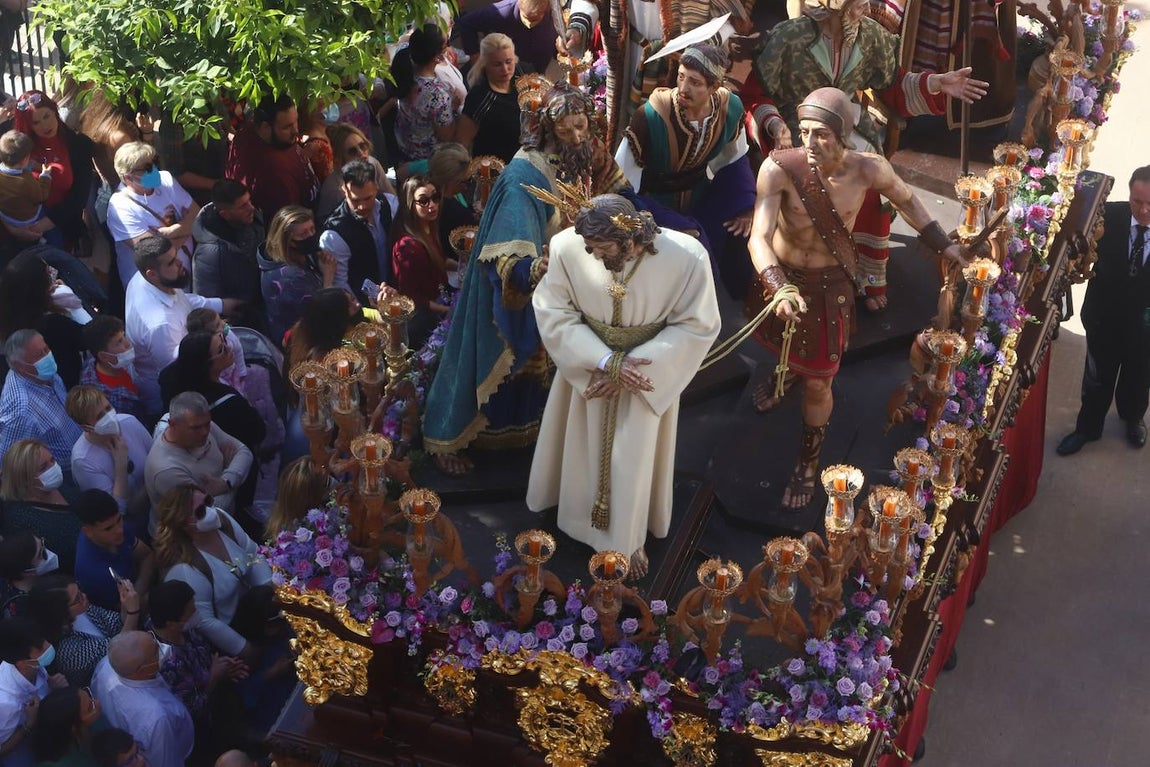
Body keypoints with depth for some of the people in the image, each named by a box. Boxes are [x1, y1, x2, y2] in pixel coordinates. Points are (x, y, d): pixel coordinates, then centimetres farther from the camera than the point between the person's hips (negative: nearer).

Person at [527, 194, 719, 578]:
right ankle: (582, 519, 47)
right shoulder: (567, 247, -26)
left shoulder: (687, 257, -28)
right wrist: (605, 362, -25)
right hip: (587, 364, 1)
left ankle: (627, 538, 38)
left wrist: (632, 365, -22)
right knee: (583, 452, 19)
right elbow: (553, 312, -15)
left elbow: (697, 325, -16)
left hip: (647, 370, -1)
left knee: (633, 460, 14)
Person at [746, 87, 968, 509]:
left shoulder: (869, 169, -23)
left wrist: (943, 244, 3)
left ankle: (808, 463, 30)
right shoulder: (779, 168, -31)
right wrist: (778, 287, -53)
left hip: (828, 283, -1)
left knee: (817, 383, 4)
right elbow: (759, 236, -37)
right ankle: (786, 371, 71)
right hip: (780, 273, 1)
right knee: (780, 342, 31)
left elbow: (906, 199, -1)